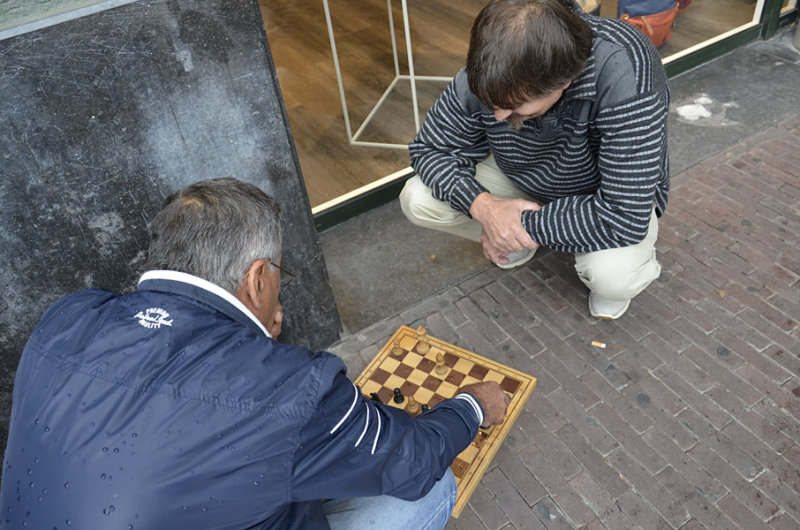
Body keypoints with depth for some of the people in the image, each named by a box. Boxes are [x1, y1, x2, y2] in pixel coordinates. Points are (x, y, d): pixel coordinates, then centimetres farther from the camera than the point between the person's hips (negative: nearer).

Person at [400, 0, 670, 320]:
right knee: (417, 199, -16)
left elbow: (627, 217, -38)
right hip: (523, 185, 4)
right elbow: (429, 148, -13)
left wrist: (528, 224, -31)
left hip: (608, 196, -4)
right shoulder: (486, 76, -26)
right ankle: (519, 240, 10)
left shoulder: (626, 77, -39)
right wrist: (482, 205, -31)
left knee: (612, 275, -37)